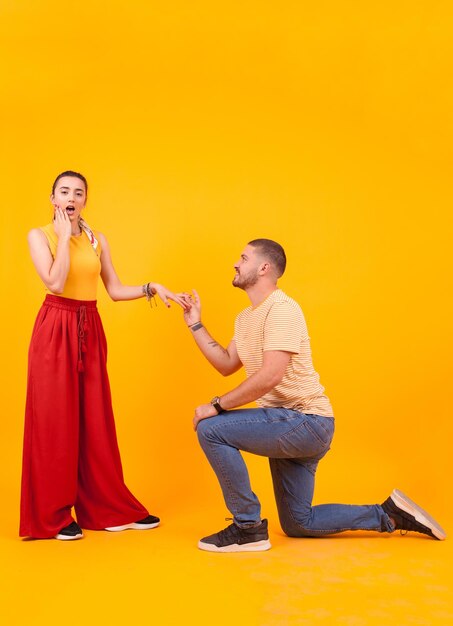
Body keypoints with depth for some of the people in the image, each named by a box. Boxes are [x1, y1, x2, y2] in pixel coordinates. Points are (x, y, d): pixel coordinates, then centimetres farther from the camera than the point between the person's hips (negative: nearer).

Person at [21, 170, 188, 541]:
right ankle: (52, 516, 11)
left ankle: (109, 508, 18)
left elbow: (115, 290, 10)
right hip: (54, 331, -4)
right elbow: (54, 283, -16)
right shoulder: (39, 236, -1)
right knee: (54, 419, 0)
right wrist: (64, 237, -10)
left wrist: (153, 288, -2)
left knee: (96, 420, 8)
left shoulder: (97, 240, 11)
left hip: (90, 331, 4)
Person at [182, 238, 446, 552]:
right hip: (290, 426, 10)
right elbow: (226, 365, 14)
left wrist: (216, 406, -22)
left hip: (305, 421, -10)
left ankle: (248, 528, -9)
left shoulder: (281, 309, -18)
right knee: (298, 525, 15)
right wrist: (196, 324, 11)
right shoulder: (246, 317, 13)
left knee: (211, 429, -21)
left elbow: (270, 376, -28)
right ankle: (389, 515, 22)